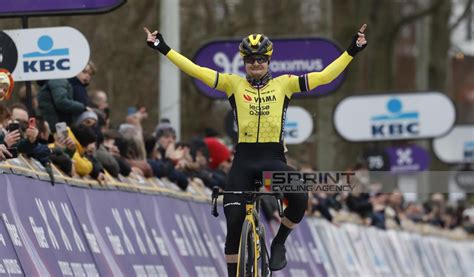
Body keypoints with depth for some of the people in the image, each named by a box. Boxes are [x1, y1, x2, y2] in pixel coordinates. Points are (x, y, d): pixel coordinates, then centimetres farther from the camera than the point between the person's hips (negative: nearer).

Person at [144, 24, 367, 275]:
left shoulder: (284, 84, 6)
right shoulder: (233, 84, 6)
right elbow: (195, 70, 1)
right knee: (234, 223, -4)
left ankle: (279, 244, 0)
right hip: (243, 162, 1)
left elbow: (325, 76, 4)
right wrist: (162, 48, -4)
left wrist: (352, 51, -1)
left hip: (274, 160, -1)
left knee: (299, 199, -27)